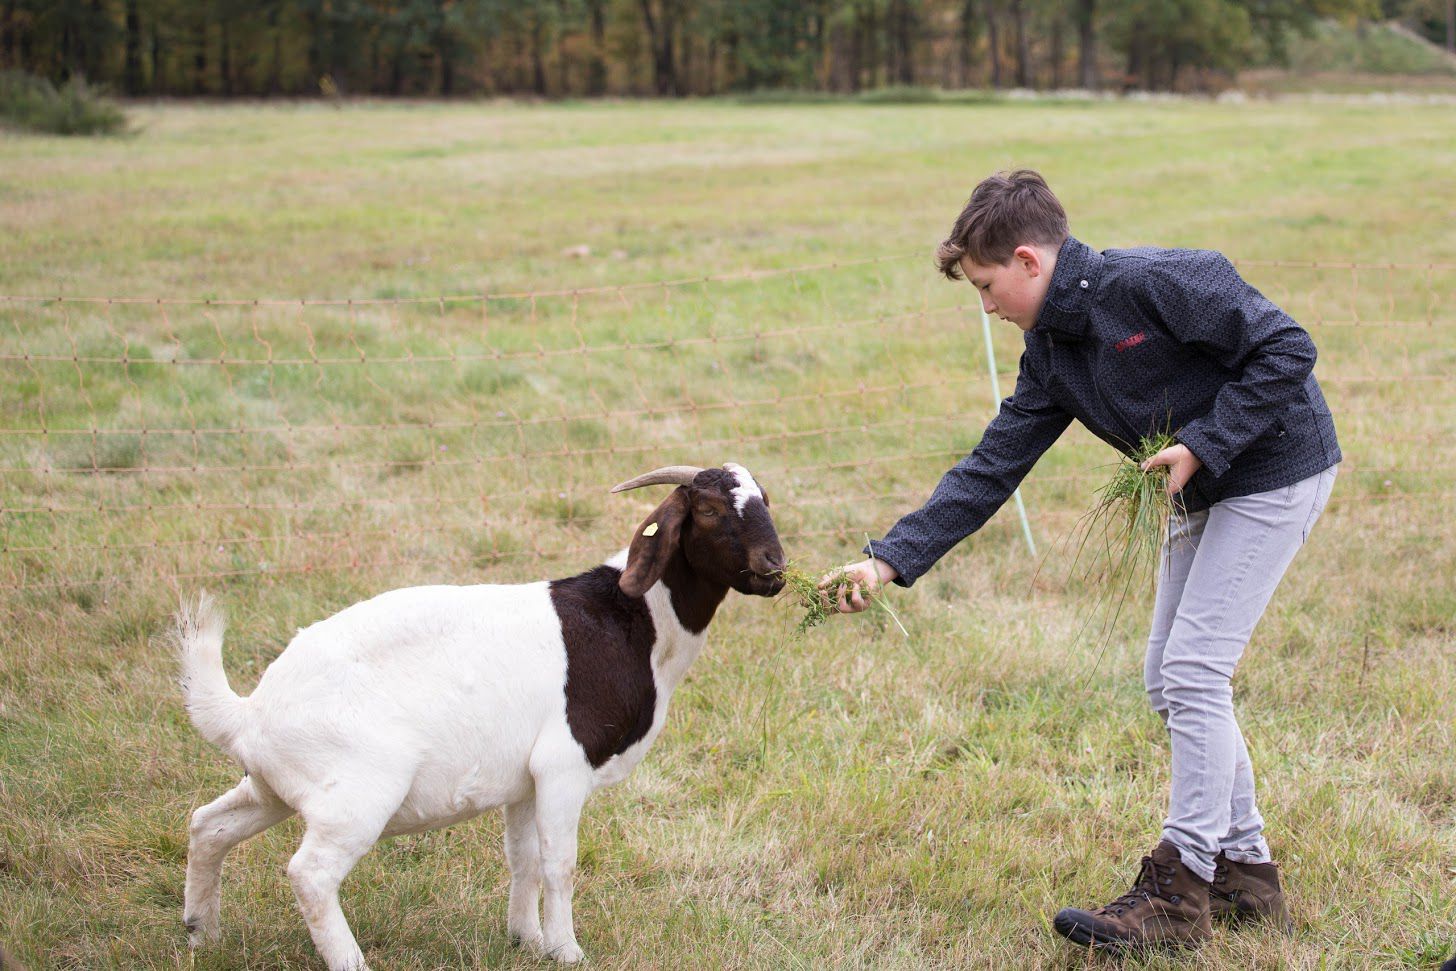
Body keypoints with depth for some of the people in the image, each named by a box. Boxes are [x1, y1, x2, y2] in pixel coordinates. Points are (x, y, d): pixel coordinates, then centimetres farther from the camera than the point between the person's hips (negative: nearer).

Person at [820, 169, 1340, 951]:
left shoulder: (1152, 283, -23)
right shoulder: (1049, 353, 2)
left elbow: (1286, 349, -23)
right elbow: (990, 469, 1)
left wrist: (1203, 444, -24)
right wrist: (890, 559, -6)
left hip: (1276, 470, -9)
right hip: (1207, 492, 9)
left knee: (1193, 672, -12)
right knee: (1169, 680, 9)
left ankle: (1179, 892, -5)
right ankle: (1245, 872, 19)